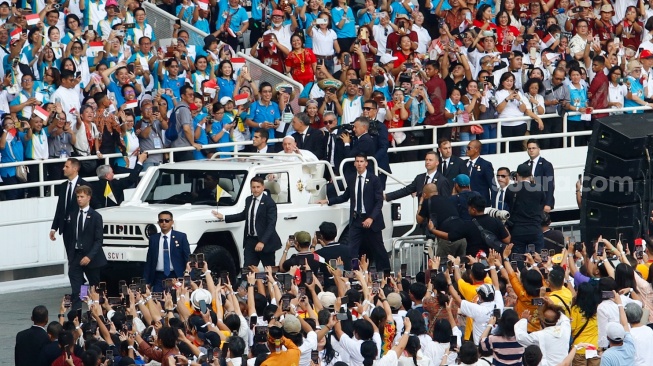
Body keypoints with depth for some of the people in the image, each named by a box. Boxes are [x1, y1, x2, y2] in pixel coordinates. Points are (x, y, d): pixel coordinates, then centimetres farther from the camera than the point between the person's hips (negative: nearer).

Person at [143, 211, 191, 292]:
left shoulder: (181, 237, 3)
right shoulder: (153, 239, 8)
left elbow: (188, 258, 3)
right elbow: (149, 261, 11)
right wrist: (146, 282, 6)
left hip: (176, 278, -2)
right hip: (158, 278, 2)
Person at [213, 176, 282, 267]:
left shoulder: (269, 203, -13)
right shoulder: (248, 200, 9)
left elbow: (271, 225, -18)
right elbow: (244, 215, 24)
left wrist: (262, 242, -26)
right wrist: (223, 217, 22)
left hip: (265, 242, -6)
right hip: (250, 241, 6)